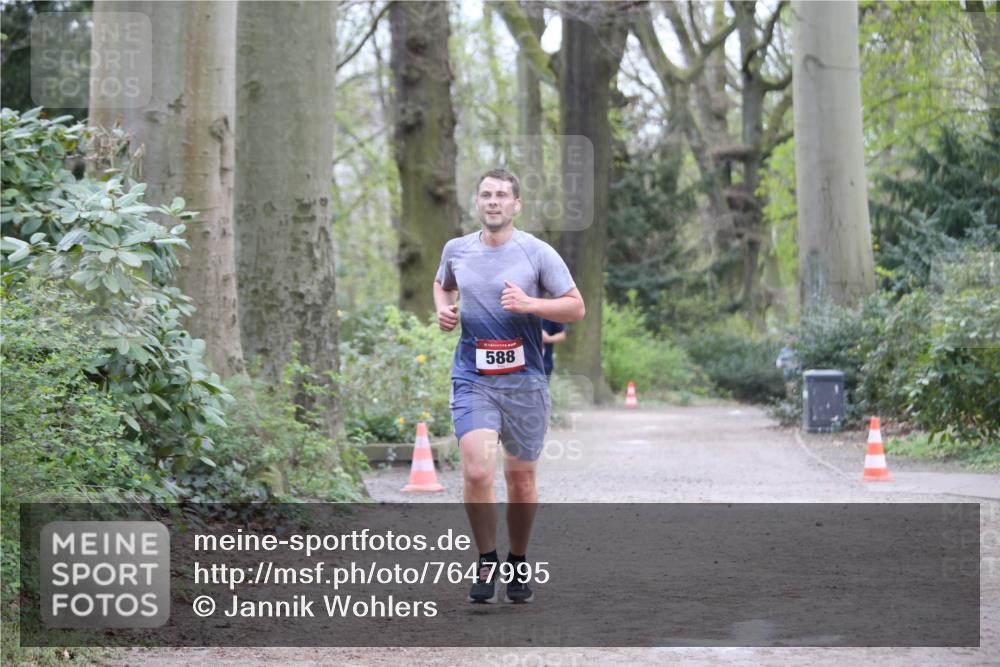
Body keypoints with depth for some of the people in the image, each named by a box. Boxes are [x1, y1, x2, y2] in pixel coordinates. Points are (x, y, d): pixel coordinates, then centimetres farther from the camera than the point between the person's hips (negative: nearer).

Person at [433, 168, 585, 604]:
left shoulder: (537, 252, -3)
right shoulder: (456, 250, 6)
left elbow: (576, 307, -2)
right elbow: (442, 284, 28)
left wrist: (529, 304, -17)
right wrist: (443, 308, 6)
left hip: (524, 382, -1)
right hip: (472, 379, 1)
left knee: (521, 478, 8)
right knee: (476, 473, -16)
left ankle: (518, 564, 28)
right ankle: (486, 562, 3)